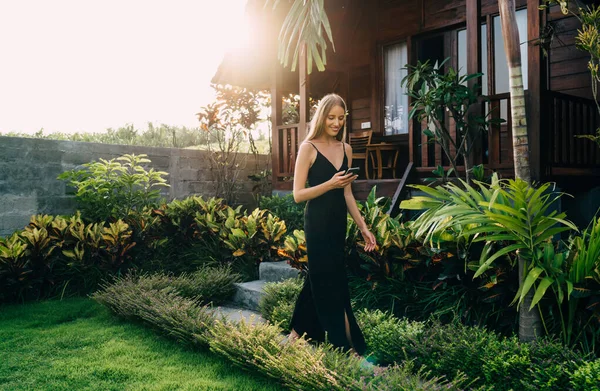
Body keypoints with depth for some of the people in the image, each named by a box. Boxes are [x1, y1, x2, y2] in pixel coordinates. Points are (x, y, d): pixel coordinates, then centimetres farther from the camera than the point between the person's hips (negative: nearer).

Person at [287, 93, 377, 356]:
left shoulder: (345, 149, 10)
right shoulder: (308, 148, -8)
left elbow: (347, 193, 14)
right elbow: (298, 194, -11)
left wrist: (363, 227, 10)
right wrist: (330, 184, -22)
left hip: (338, 223, 7)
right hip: (318, 223, -6)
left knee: (320, 278, 15)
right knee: (333, 282, -1)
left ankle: (299, 331, 32)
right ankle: (345, 344, 9)